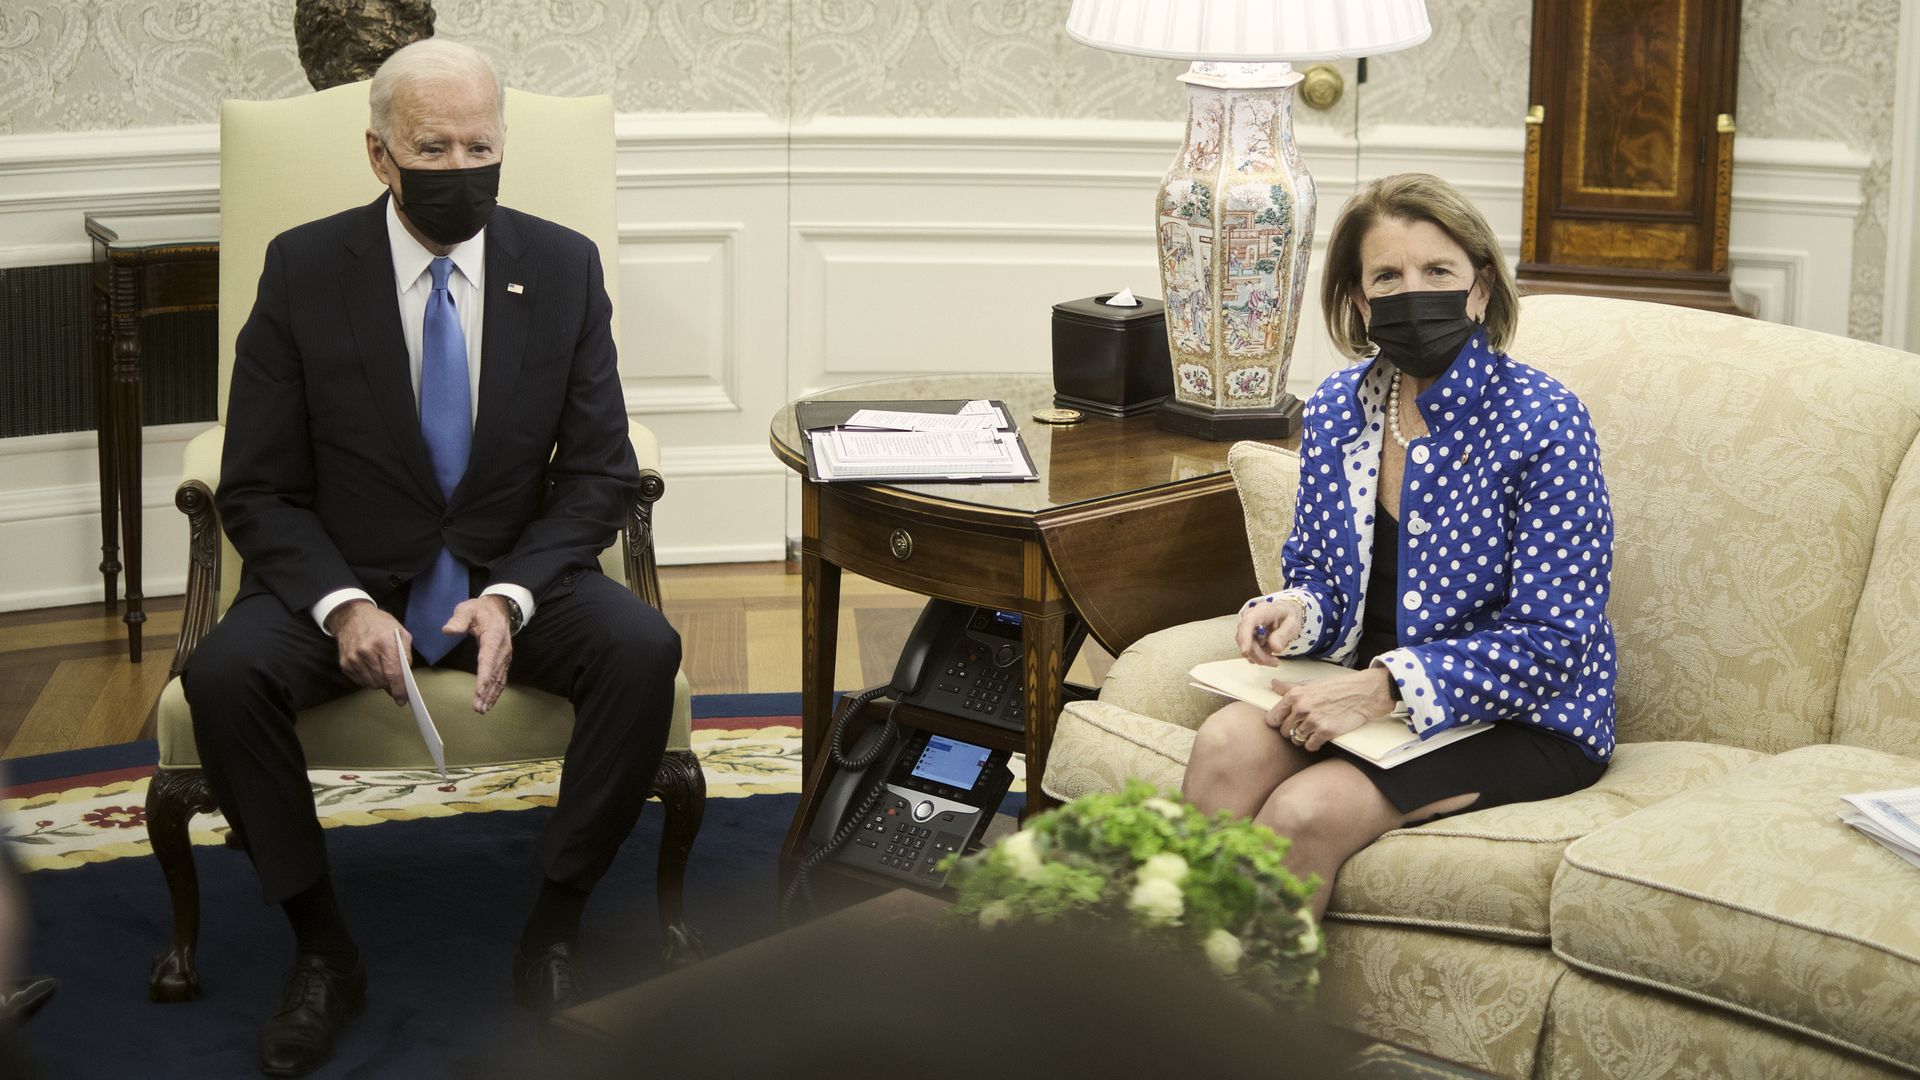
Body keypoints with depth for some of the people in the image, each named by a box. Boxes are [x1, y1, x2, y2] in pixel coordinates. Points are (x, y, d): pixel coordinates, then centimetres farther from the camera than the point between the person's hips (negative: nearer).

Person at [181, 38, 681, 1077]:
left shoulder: (563, 267, -2)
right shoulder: (303, 269, -5)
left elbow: (600, 470, -2)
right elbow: (255, 489, -4)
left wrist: (511, 596, -20)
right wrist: (342, 604, -23)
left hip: (514, 573, 1)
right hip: (344, 577, 0)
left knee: (643, 649, -29)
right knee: (223, 674, -30)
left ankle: (552, 934, -13)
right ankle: (322, 952, -10)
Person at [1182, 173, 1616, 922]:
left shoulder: (1542, 423, -14)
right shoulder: (1335, 411, 4)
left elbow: (1548, 643, -17)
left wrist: (1384, 687, -26)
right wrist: (1294, 610, -8)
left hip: (1522, 718, -5)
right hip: (1367, 687, 5)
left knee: (1307, 810, -29)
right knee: (1226, 742, -25)